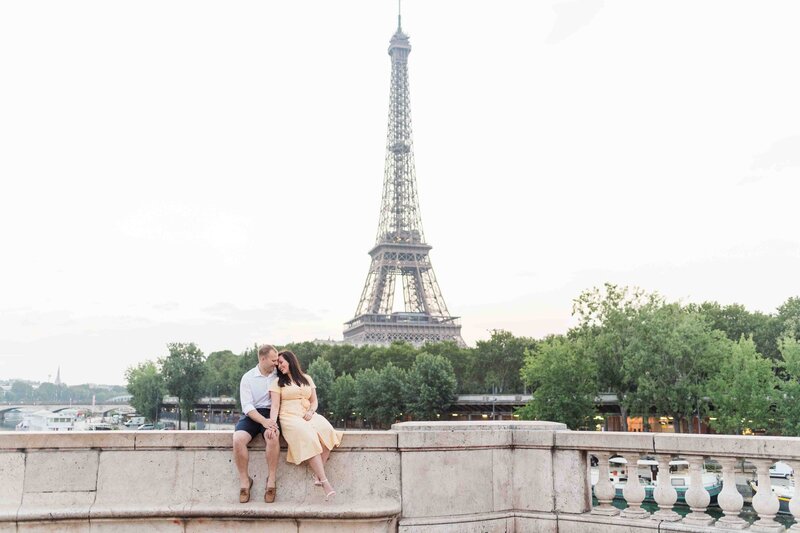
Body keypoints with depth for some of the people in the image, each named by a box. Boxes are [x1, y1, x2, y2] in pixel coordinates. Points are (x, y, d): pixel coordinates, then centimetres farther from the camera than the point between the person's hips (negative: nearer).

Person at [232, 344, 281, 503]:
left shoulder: (279, 376, 8)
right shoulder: (247, 378, 3)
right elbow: (247, 406, -6)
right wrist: (263, 421, -22)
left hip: (270, 414, 0)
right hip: (251, 415, 0)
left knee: (273, 437, -33)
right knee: (238, 439, -30)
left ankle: (271, 480, -21)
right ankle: (244, 480, -14)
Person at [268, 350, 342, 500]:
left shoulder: (307, 379, 19)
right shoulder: (278, 382, 11)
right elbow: (275, 406, 1)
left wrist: (311, 412, -5)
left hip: (308, 416, 3)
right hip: (290, 417, -3)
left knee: (327, 431, -29)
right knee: (309, 437, -34)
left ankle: (318, 475, -25)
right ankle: (325, 482, -36)